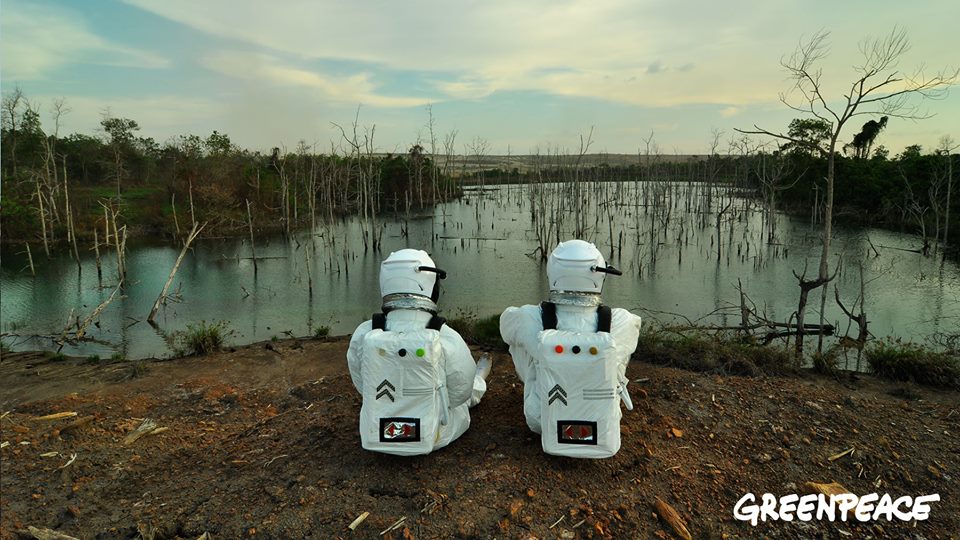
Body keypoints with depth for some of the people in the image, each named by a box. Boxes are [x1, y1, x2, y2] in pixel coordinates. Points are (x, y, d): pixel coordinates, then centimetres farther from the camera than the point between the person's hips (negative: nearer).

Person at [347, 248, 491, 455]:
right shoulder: (447, 339, -25)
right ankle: (479, 380, 63)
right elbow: (460, 393, -10)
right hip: (432, 438, -2)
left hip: (375, 436, 2)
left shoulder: (363, 335, -18)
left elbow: (363, 386, -2)